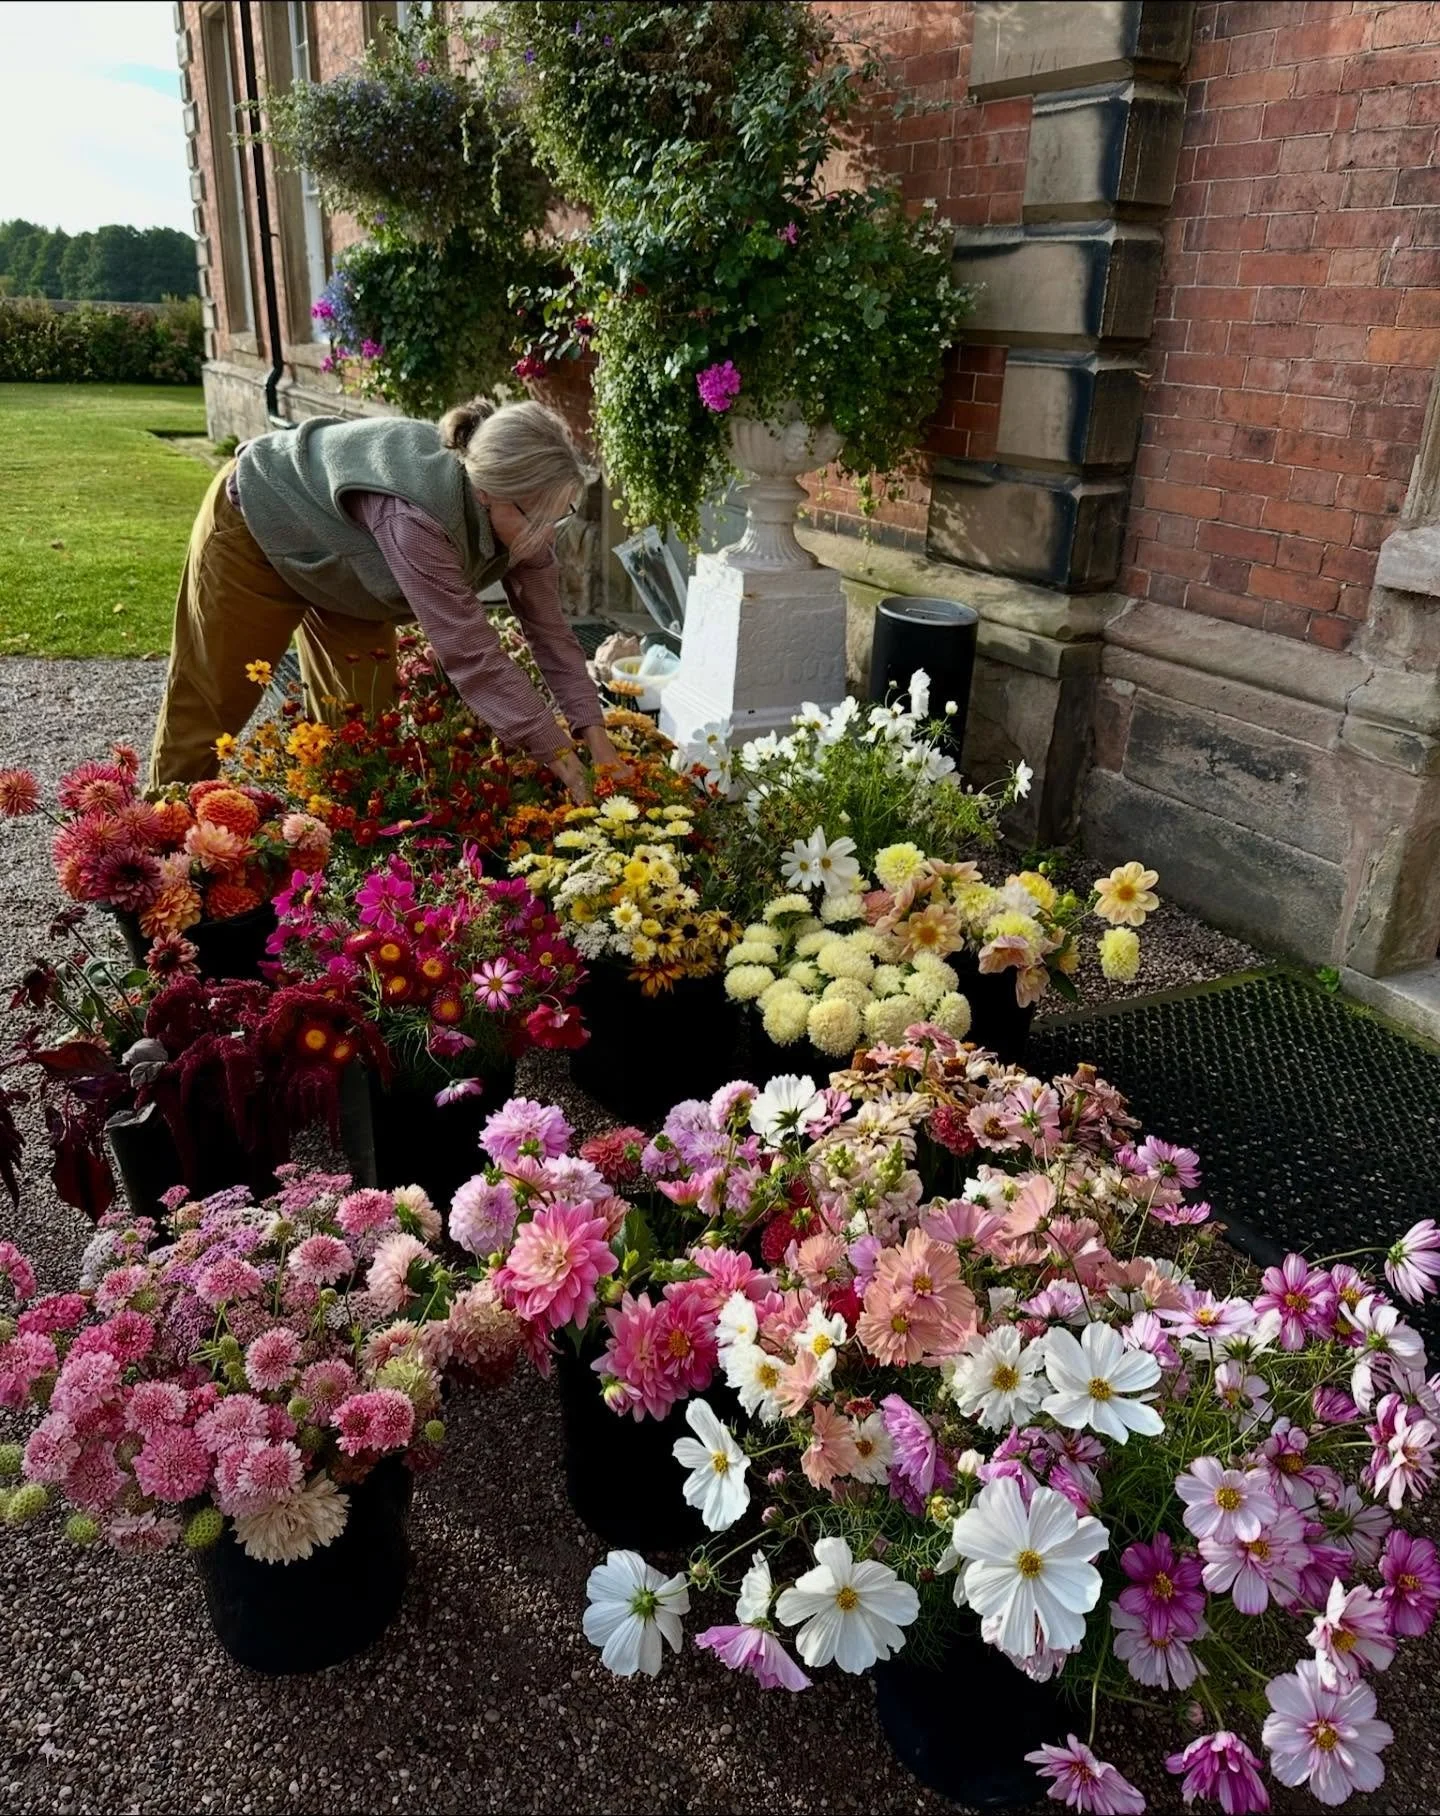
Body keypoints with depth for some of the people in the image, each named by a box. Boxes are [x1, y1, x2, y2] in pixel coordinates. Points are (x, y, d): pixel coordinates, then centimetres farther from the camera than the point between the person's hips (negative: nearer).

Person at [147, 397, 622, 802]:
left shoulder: (518, 516, -23)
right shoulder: (415, 514, -46)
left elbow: (549, 628, -17)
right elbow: (470, 653, -46)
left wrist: (595, 736, -26)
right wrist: (561, 755, -44)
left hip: (341, 557, 7)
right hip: (254, 525, -6)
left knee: (364, 711, 5)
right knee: (212, 697, 6)